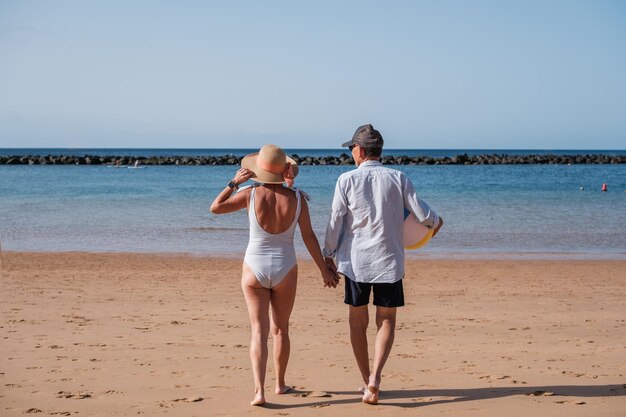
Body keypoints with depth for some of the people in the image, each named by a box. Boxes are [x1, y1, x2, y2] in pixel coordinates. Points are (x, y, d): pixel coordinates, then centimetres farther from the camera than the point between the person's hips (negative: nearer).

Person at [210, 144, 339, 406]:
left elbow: (215, 208, -4)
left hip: (254, 269, -1)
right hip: (284, 270, 1)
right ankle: (280, 384, 31)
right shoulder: (297, 198, -8)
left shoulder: (251, 194, -11)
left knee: (259, 331, 0)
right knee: (281, 329, 19)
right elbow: (309, 237, -6)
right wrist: (324, 270, 3)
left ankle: (259, 391, -13)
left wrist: (234, 182, 6)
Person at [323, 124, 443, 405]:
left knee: (358, 322, 13)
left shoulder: (347, 180, -5)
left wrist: (329, 255, 9)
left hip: (355, 261, 0)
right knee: (386, 321, 8)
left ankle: (367, 381, 19)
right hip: (389, 261, 0)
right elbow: (422, 213, -1)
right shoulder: (398, 179, -2)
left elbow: (335, 222, -3)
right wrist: (435, 222, 22)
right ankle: (374, 379, -10)